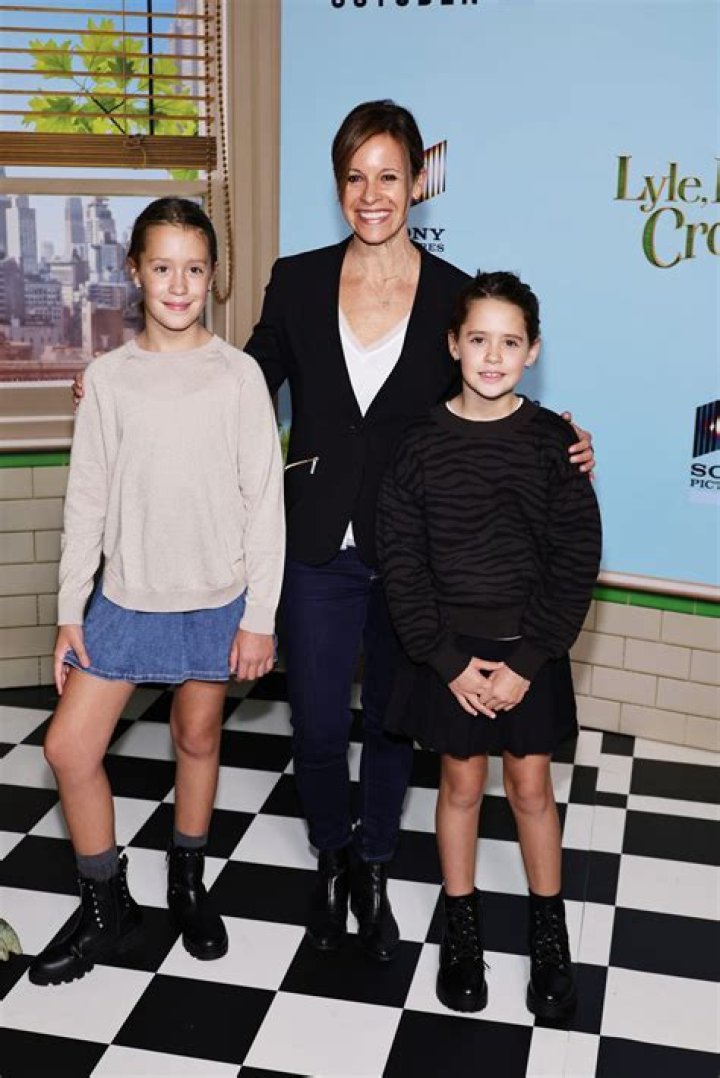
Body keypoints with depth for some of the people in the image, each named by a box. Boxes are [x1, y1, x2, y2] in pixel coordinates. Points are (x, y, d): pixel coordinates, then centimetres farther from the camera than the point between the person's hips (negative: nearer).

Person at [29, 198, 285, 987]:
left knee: (197, 736, 13)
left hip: (216, 598, -2)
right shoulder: (109, 377, -1)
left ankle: (187, 885, 36)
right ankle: (106, 906, 21)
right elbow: (87, 501, 3)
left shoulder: (237, 374, -6)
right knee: (68, 746, 0)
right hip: (127, 596, 2)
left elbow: (264, 500, -5)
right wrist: (70, 611, 2)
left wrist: (259, 615, -7)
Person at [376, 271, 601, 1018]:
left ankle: (549, 934, 29)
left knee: (530, 787, 10)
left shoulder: (553, 442, -6)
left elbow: (576, 560, -6)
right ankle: (460, 928, 29)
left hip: (530, 648, 0)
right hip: (450, 649, 0)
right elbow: (400, 560, -6)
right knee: (461, 784, 12)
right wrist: (448, 659, -11)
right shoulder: (422, 444, -6)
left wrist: (527, 661, -11)